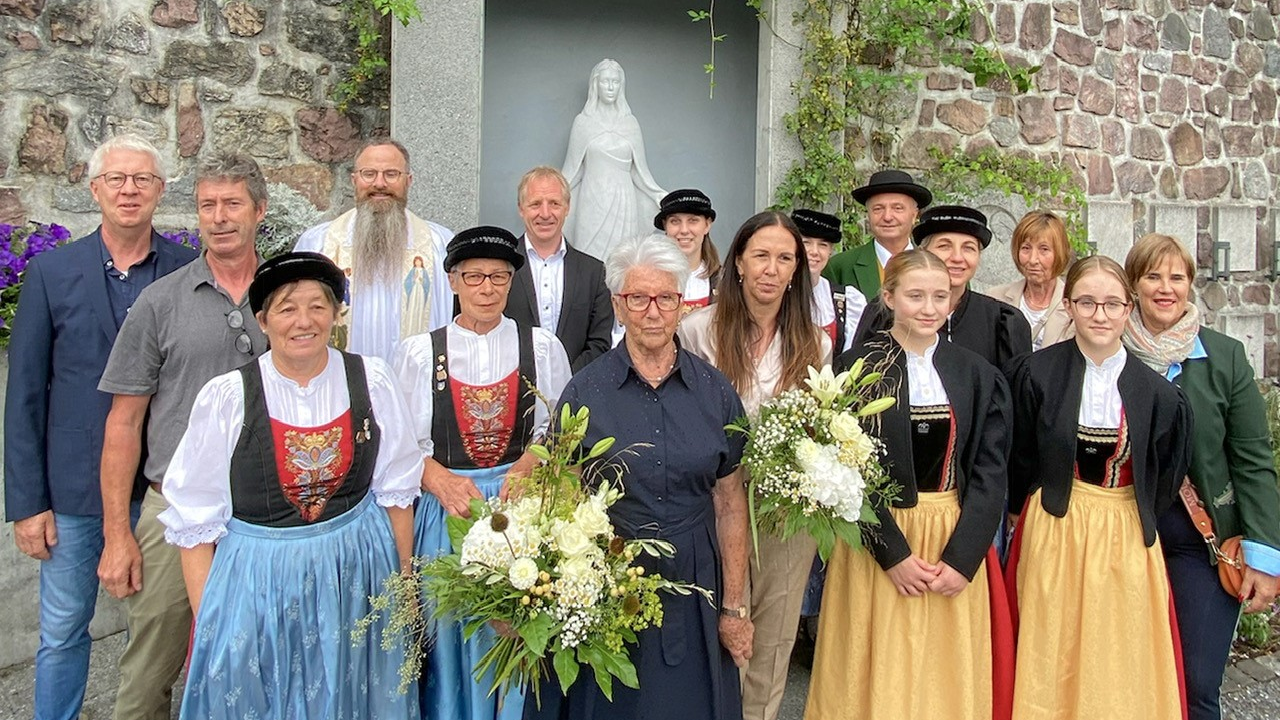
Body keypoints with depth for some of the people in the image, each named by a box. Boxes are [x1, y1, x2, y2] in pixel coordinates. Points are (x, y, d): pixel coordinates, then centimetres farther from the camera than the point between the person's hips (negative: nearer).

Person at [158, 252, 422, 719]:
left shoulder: (371, 382, -4)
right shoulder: (226, 397, -9)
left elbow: (396, 489, 4)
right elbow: (195, 521, -4)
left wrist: (403, 576, 6)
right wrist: (206, 621, -6)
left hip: (357, 575, 2)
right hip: (257, 584, -1)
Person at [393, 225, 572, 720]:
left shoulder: (542, 347, 5)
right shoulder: (418, 353, 4)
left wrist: (527, 467, -14)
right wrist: (443, 482, -15)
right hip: (447, 510, 0)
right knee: (449, 636, 6)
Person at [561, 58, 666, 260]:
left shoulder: (630, 122, 7)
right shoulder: (583, 122, 4)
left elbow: (639, 168, 10)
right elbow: (572, 168, 9)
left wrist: (659, 195, 1)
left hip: (623, 201, 1)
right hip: (593, 201, -1)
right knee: (592, 256, -4)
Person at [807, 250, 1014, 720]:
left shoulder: (978, 376, 4)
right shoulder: (857, 369, -5)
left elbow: (990, 472, 0)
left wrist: (962, 557, -10)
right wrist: (893, 553, -14)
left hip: (956, 545, 3)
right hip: (877, 542, -2)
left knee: (948, 679, 11)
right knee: (879, 676, 6)